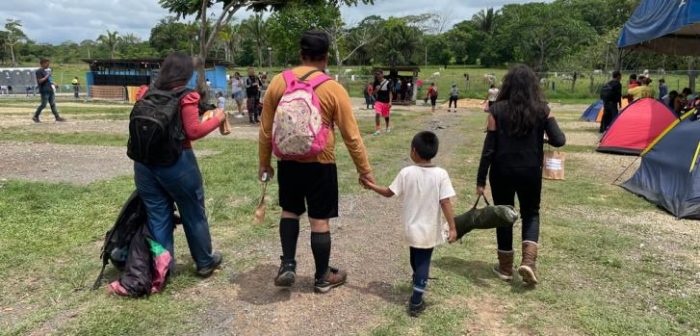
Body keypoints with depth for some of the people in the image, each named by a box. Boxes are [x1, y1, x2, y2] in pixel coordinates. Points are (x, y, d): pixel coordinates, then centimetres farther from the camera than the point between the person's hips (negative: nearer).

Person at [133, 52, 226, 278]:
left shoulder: (145, 94, 5)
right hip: (176, 162, -5)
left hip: (145, 162, 5)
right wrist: (217, 119, -2)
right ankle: (205, 263, 27)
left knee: (158, 217, 12)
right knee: (194, 214, 12)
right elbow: (194, 131, -14)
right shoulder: (185, 97, -11)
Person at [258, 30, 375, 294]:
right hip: (320, 164, -3)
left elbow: (266, 129, 5)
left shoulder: (278, 82, -1)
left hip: (288, 161, 3)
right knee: (319, 220, 8)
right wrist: (364, 170, 3)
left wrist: (264, 162, 16)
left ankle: (287, 265, 16)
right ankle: (323, 277, 22)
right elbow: (351, 136, -7)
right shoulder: (333, 89, -9)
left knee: (290, 211, 23)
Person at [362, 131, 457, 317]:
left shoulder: (406, 173, -12)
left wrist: (371, 185, 12)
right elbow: (446, 203, -18)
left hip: (412, 228, 2)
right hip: (430, 230, -2)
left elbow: (389, 193, -3)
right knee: (423, 262, 12)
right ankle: (415, 303, 14)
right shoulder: (441, 174, -16)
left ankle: (419, 282, 53)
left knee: (415, 259, 27)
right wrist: (452, 228, -11)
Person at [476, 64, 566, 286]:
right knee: (531, 213, 20)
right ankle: (528, 261, 1)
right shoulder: (542, 110, -4)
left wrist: (480, 180, -3)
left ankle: (505, 267, 23)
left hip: (502, 171, -1)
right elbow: (559, 141, -7)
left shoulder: (497, 110, -8)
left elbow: (489, 147, -9)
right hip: (530, 172, 1)